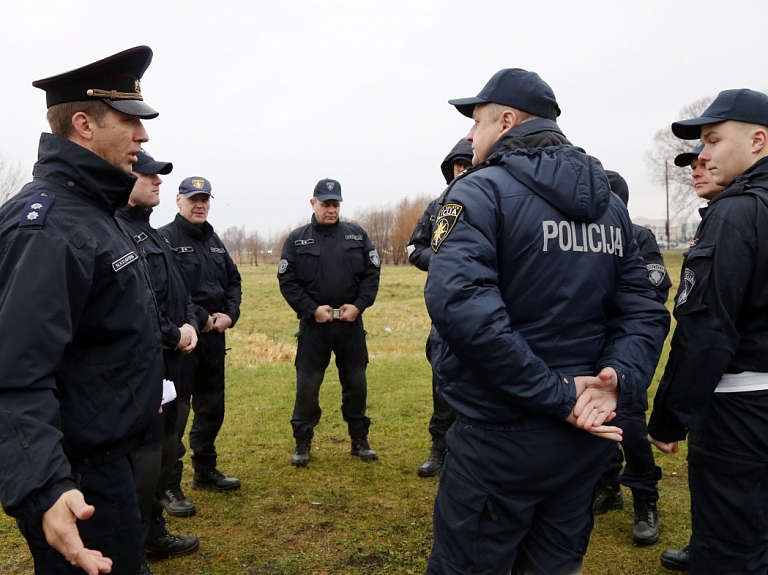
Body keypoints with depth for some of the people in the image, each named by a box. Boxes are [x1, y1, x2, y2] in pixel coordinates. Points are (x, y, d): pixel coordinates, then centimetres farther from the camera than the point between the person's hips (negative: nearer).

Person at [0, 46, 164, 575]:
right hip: (77, 480, -10)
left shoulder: (93, 212, 9)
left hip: (106, 453, 10)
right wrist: (44, 488, -40)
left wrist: (142, 393, 28)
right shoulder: (49, 226, -23)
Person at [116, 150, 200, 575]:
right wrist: (173, 334, -16)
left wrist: (190, 323, 1)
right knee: (143, 456, -1)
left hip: (167, 361, 11)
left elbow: (177, 289, 20)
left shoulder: (148, 230, 16)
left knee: (166, 448, 20)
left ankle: (153, 533, 38)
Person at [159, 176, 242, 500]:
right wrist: (201, 319, -17)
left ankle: (205, 471, 31)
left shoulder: (214, 241, 16)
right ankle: (169, 486, 6)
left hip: (214, 336, 8)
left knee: (212, 407, 16)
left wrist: (230, 315, -1)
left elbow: (233, 280, 16)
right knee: (174, 411, -4)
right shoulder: (164, 239, -8)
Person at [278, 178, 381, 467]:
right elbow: (287, 281, -3)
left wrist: (359, 304, -10)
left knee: (356, 383, 10)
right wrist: (311, 309, -13)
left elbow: (372, 273, 2)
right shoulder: (297, 239, 1)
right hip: (314, 323, -1)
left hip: (350, 322, 2)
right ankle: (302, 443, 19)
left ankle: (360, 440, 25)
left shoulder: (357, 234, 5)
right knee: (307, 385, 4)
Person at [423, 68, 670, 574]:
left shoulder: (482, 191, -12)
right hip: (585, 441, 7)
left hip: (499, 440, -7)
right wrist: (619, 380, -11)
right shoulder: (609, 204, 10)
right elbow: (644, 310, 3)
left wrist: (555, 395, -22)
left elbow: (460, 304, -28)